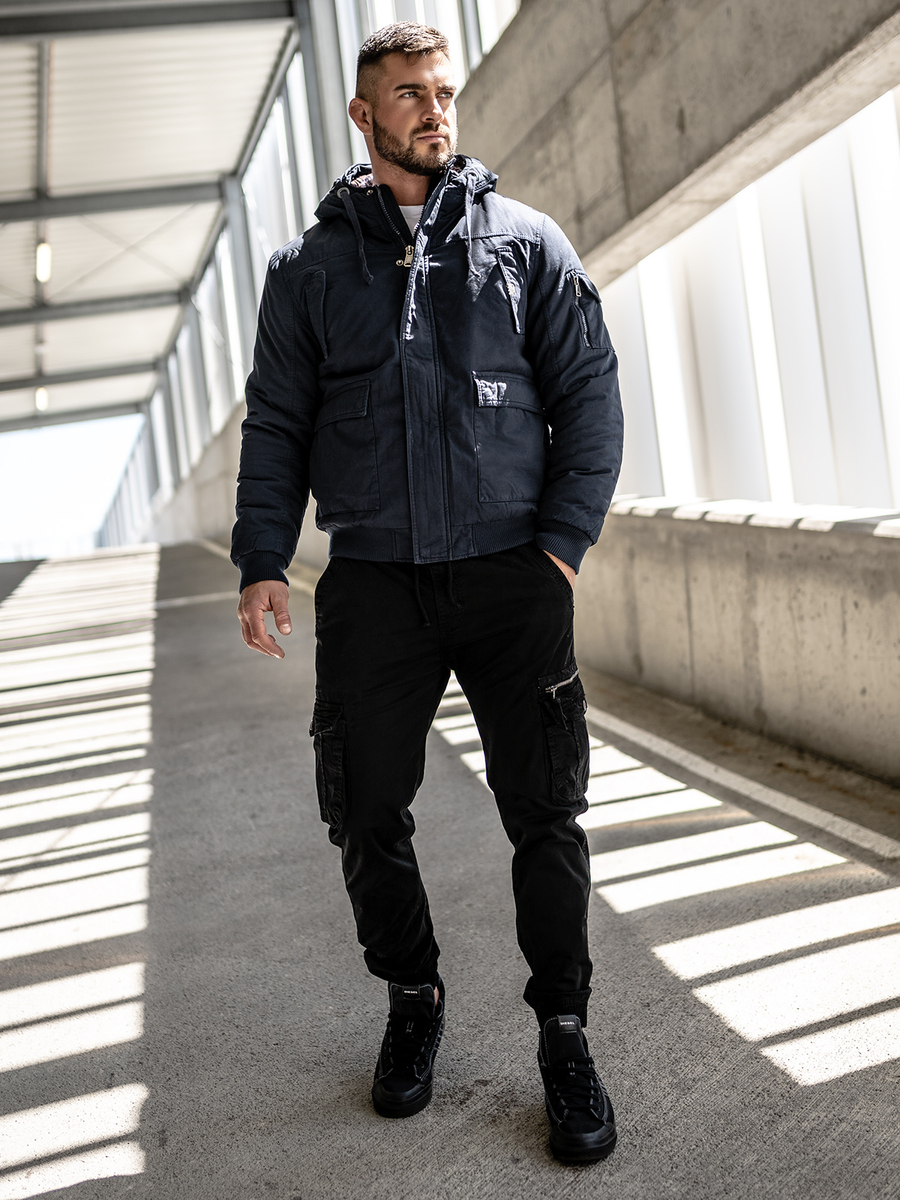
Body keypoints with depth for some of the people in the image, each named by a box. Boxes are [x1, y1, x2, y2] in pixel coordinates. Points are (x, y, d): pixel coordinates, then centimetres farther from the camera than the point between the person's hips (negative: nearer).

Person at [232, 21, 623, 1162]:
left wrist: (565, 538, -4)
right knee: (367, 817, 5)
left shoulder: (526, 241, 9)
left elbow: (588, 393, 7)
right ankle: (412, 1000, 29)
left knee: (545, 815, 0)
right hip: (371, 586, 1)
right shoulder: (308, 266, 11)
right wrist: (263, 559, -2)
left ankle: (563, 1034, 17)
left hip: (511, 574, -1)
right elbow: (275, 424, 11)